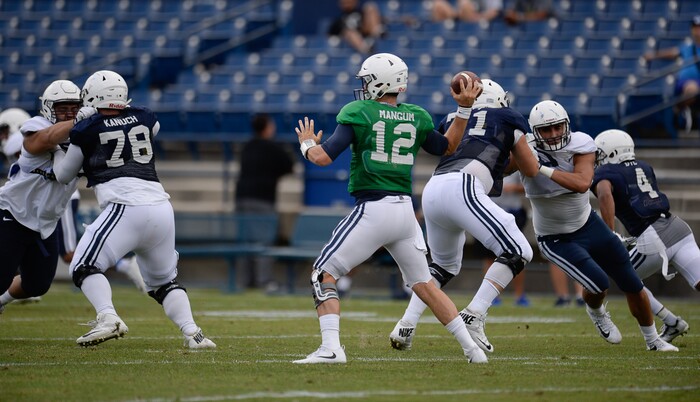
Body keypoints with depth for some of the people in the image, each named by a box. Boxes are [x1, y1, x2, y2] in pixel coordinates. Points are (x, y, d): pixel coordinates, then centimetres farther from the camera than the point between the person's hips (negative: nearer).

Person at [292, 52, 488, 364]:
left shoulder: (358, 113, -4)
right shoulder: (416, 117, 10)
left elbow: (323, 157, -9)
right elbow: (447, 147, 27)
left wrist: (307, 144, 12)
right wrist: (464, 109, 26)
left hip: (372, 210, -6)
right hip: (405, 210, 6)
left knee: (324, 275, 3)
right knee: (423, 284, 19)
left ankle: (331, 348, -13)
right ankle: (472, 348, 15)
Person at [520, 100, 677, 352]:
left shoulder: (580, 145, -18)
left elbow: (582, 183, -34)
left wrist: (544, 170, -40)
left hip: (588, 224, 3)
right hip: (556, 239, -3)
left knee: (632, 285, 10)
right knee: (598, 283, -21)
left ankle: (653, 340, 32)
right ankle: (596, 312, 17)